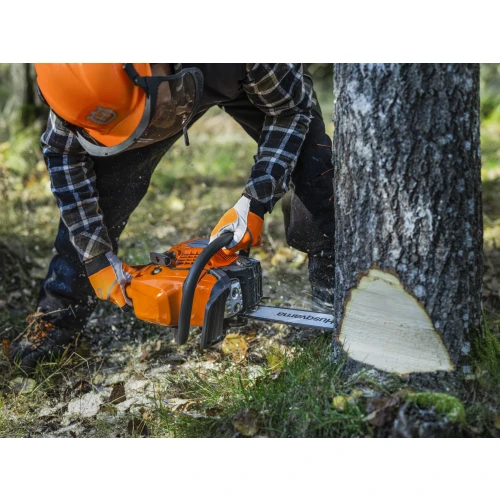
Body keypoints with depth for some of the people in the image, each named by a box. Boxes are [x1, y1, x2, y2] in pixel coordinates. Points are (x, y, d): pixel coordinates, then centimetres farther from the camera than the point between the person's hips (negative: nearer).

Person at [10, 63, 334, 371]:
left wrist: (255, 204, -35)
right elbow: (64, 153, -20)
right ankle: (59, 317, 3)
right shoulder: (87, 78, -36)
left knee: (312, 168, -18)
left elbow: (292, 108, -28)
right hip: (174, 83, 1)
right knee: (100, 182, -11)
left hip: (246, 80, -1)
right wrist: (97, 260, -22)